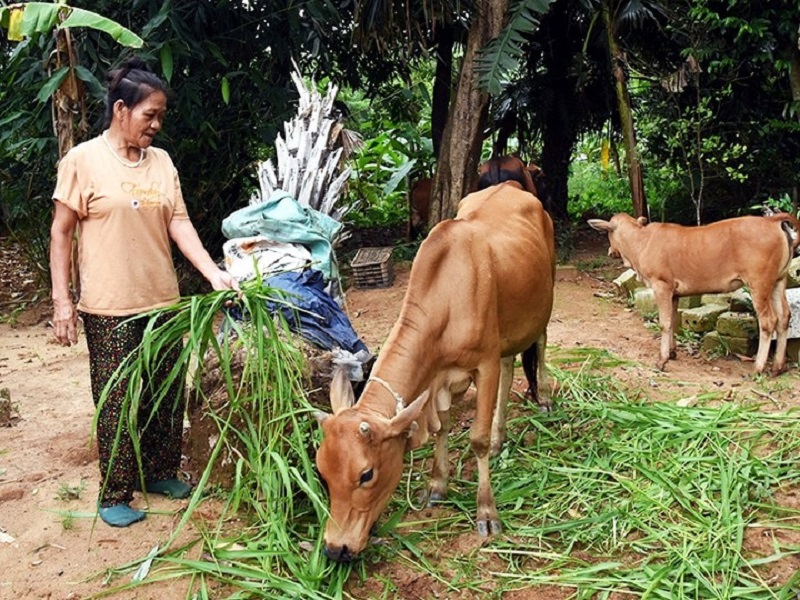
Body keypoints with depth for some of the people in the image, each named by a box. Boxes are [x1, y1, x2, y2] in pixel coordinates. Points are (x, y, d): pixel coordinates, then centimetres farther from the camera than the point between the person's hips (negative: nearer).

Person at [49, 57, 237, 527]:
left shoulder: (162, 162, 7)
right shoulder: (83, 160, -6)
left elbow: (179, 223, 4)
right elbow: (61, 232, -4)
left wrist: (213, 272, -9)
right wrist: (62, 300, -7)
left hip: (163, 302, 5)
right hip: (110, 309, -5)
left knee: (168, 395, 13)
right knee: (117, 400, 3)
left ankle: (161, 472, 31)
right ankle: (114, 495, 17)